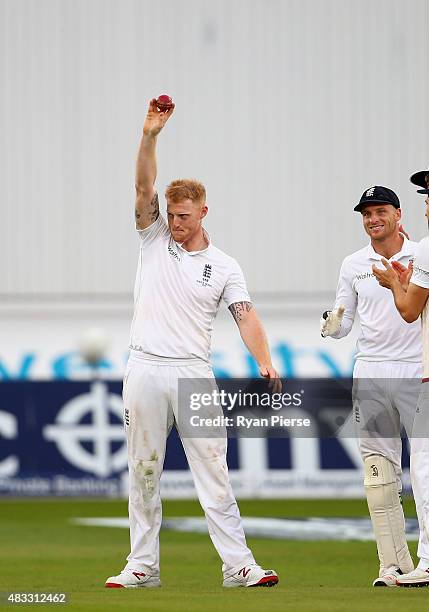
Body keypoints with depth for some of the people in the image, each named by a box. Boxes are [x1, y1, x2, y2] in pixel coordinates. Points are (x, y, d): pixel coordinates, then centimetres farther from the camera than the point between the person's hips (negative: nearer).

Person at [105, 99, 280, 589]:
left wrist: (265, 363, -19)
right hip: (145, 371, 1)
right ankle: (142, 566, 10)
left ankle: (238, 565, -6)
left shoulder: (224, 266, 7)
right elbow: (144, 187, -2)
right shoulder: (154, 240, 10)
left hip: (194, 374, -1)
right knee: (143, 471, 5)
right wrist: (150, 134, -15)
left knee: (213, 470, -5)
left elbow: (245, 315, -3)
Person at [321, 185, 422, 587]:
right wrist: (331, 326, -9)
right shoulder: (353, 265, 11)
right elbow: (342, 324, 13)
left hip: (417, 373, -3)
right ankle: (393, 564, 3)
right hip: (370, 374, 3)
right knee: (379, 471, 0)